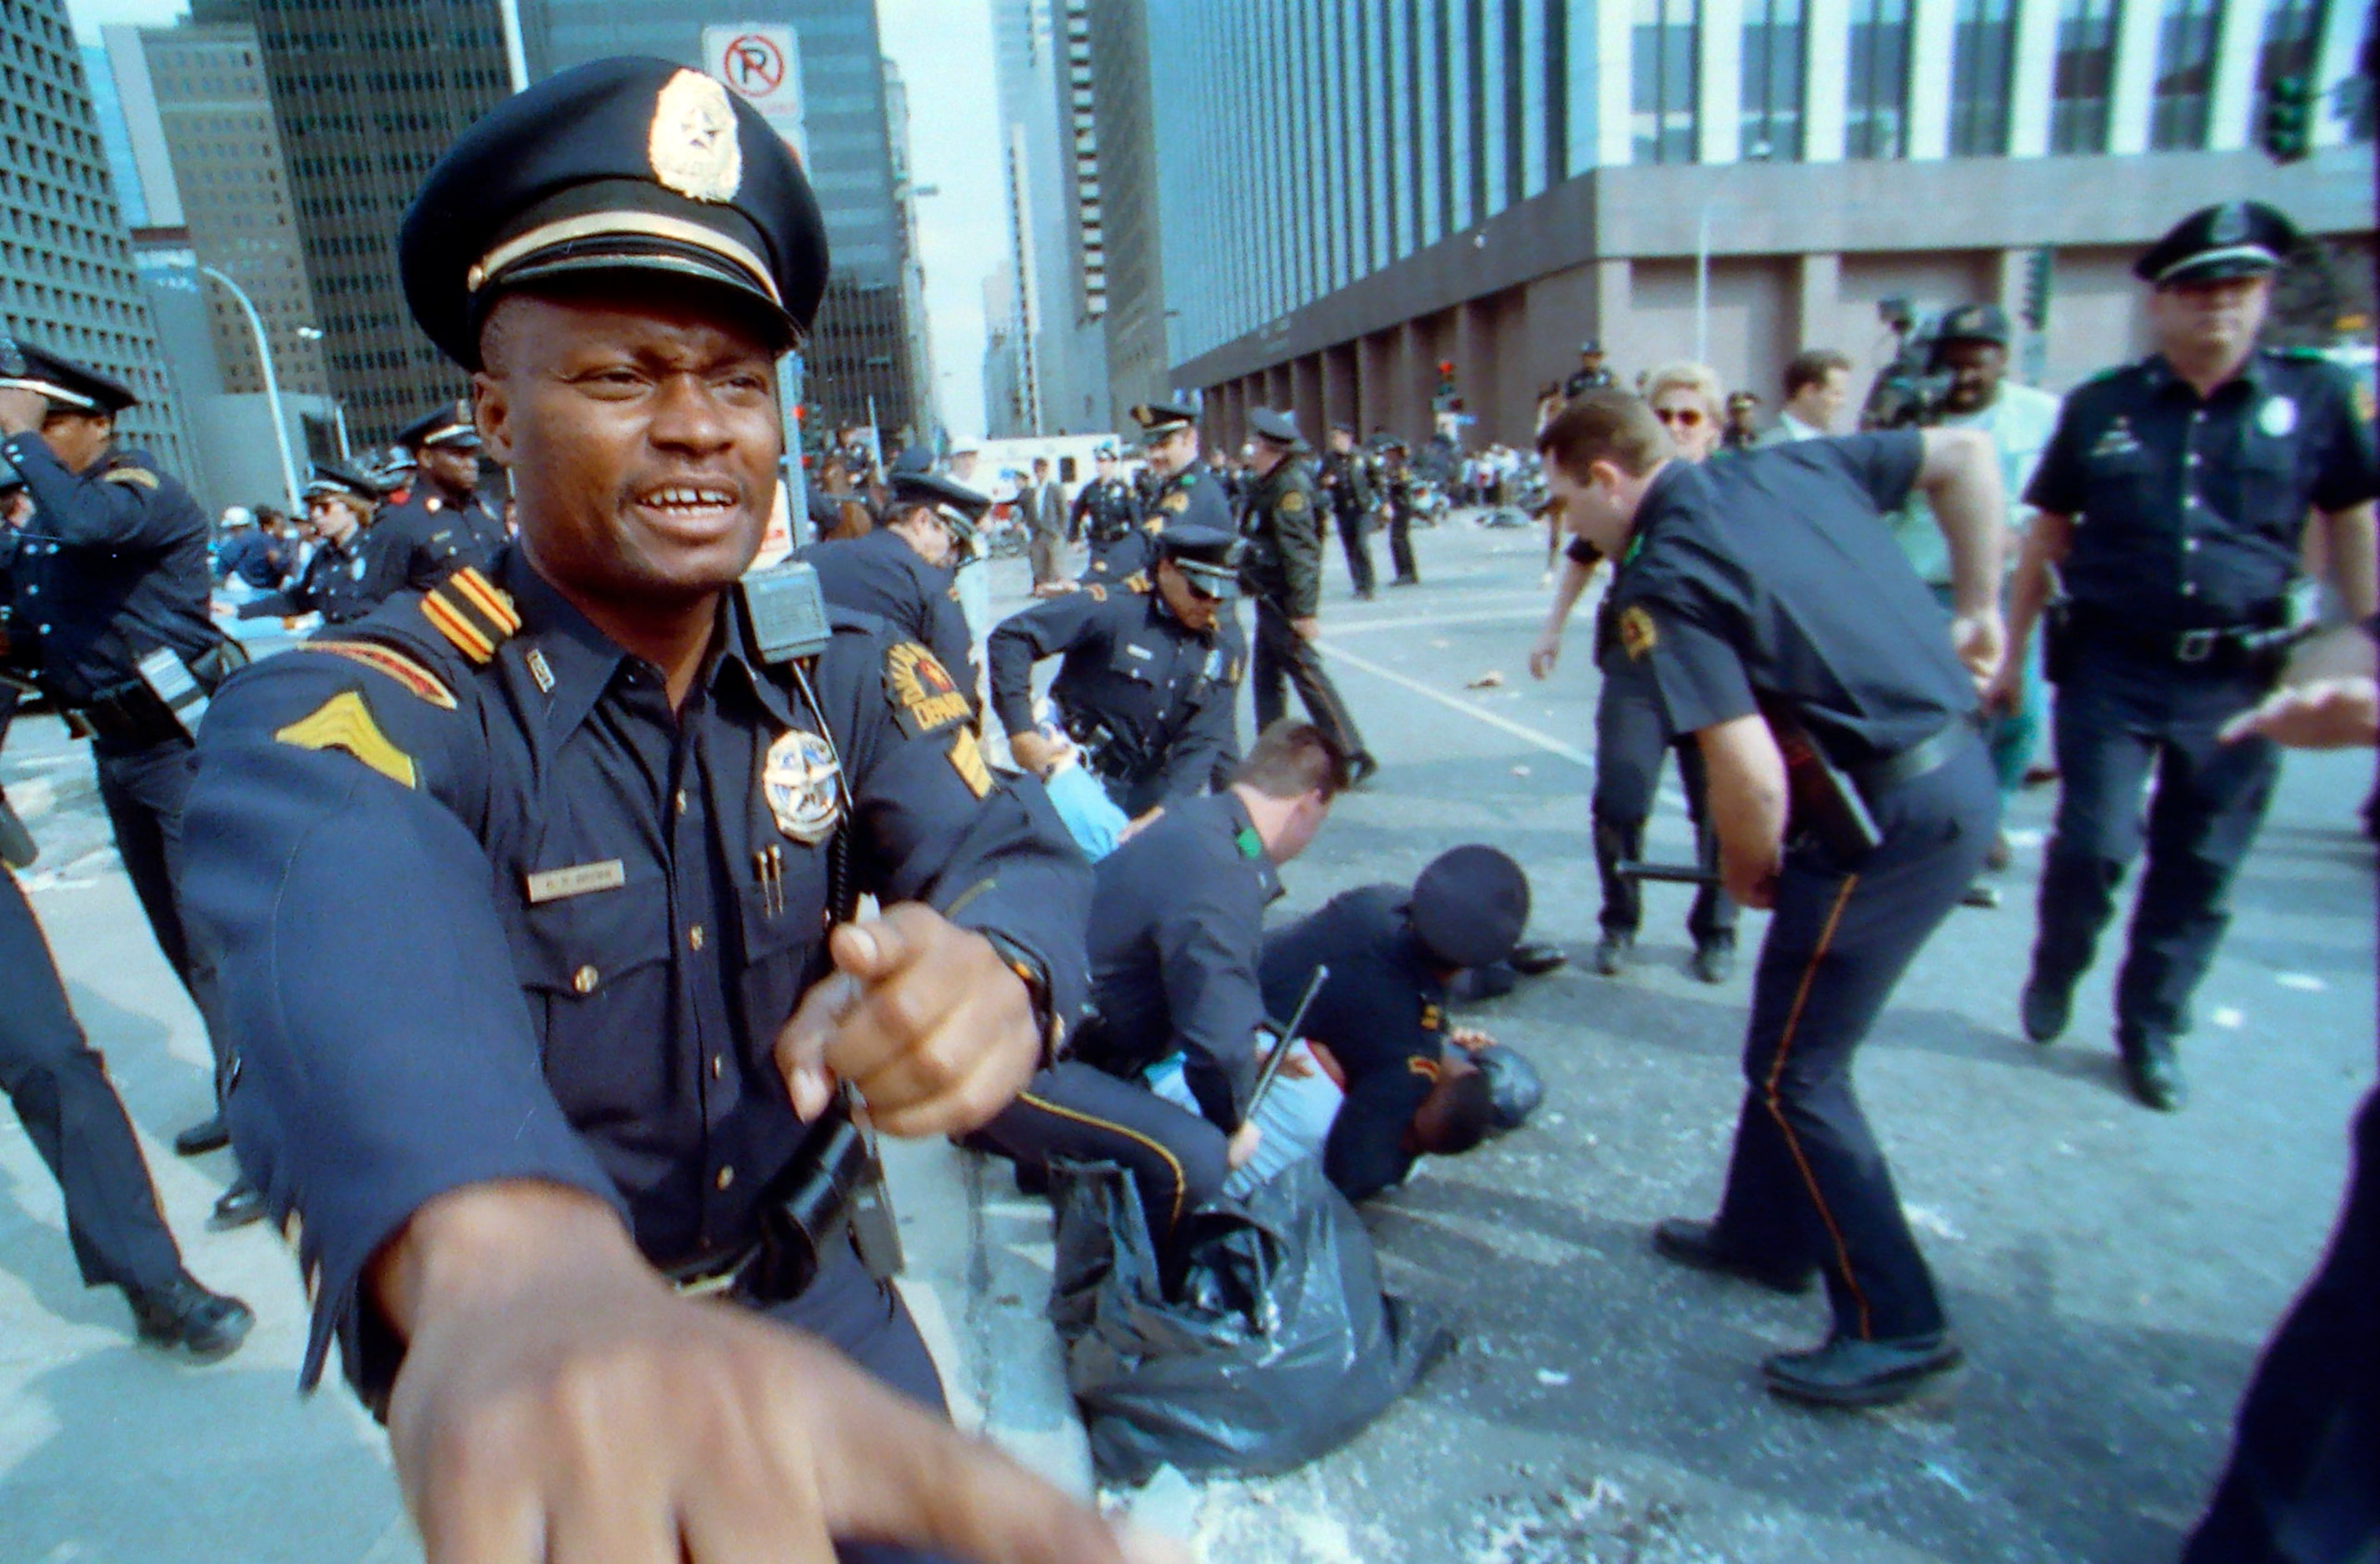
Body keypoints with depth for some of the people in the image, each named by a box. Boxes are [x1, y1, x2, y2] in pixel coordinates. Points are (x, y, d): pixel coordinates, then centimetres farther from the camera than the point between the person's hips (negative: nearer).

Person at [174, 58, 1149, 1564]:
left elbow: (1007, 844, -23)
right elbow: (352, 919, -45)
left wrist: (989, 971, -48)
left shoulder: (852, 677, -8)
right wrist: (510, 1263, -67)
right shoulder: (352, 707, -22)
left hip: (818, 1297, 4)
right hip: (494, 1341, -3)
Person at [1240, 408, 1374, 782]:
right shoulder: (1270, 484, 13)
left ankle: (1351, 755, -5)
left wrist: (1304, 610, -28)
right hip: (1270, 598, 10)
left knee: (1306, 673, -9)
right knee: (1266, 677, 15)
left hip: (1284, 602, -10)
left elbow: (1300, 550, -24)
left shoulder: (1290, 486, -17)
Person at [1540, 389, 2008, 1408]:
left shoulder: (1660, 583, -17)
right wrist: (1981, 610, 17)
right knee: (1790, 1029, 21)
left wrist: (1747, 870, -3)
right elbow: (1966, 455, 15)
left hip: (1887, 818, -9)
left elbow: (1750, 772, -23)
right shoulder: (1791, 468, 7)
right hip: (1960, 768, 9)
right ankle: (1765, 1235, 38)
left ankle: (1895, 1328, 18)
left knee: (1796, 1071, 4)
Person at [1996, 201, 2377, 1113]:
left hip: (2238, 678, 1)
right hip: (2111, 668, -1)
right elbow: (2047, 537, 6)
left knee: (2200, 869, 8)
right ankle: (2054, 975, 23)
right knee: (2096, 843, -6)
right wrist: (2010, 655, 5)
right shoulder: (2102, 406, 3)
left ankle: (2151, 1030, 25)